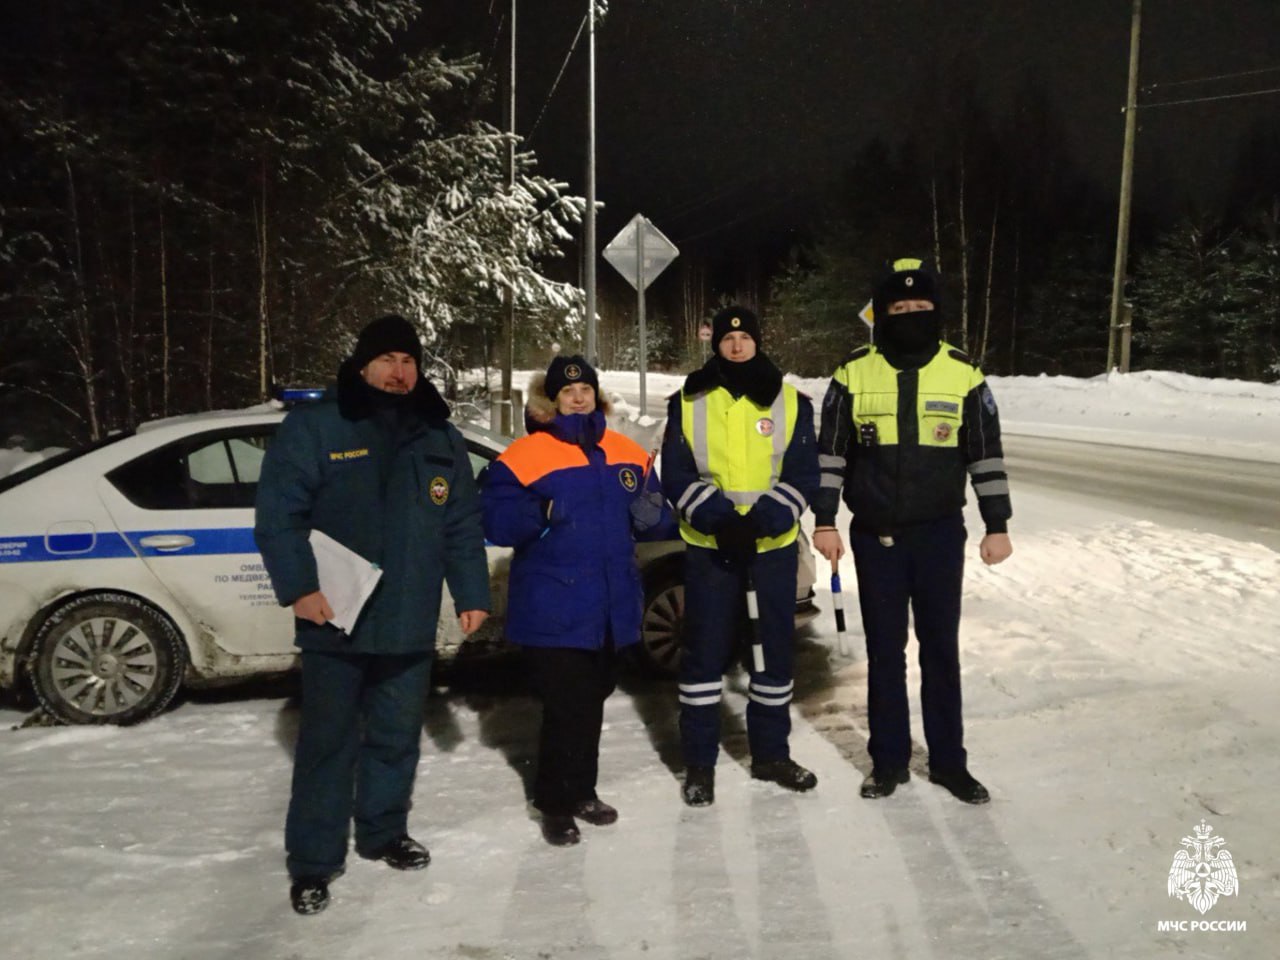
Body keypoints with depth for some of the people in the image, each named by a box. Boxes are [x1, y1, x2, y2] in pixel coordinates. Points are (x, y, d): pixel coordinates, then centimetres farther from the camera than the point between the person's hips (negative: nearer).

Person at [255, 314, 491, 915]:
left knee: (397, 737, 16)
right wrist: (298, 587, -19)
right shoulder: (313, 426, -5)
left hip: (409, 624, 4)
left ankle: (383, 832, 35)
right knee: (327, 742, 4)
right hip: (335, 622, -4)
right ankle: (312, 860, 18)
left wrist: (471, 594, 5)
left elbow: (464, 526, 10)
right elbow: (278, 513, -9)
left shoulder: (440, 438, 9)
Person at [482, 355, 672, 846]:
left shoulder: (627, 454, 8)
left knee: (592, 703, 18)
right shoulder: (525, 456, -8)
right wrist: (535, 516, -30)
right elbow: (496, 520, -12)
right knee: (565, 707, -3)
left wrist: (651, 515, -8)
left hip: (613, 605, 5)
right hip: (553, 610, -5)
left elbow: (654, 516, 15)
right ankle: (555, 803, 17)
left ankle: (582, 791, 35)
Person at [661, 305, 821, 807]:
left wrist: (762, 519, -19)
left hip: (774, 546, 1)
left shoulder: (792, 402, 2)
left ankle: (771, 753, 28)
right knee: (704, 649, 3)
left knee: (775, 648, 10)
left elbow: (803, 474, -3)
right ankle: (699, 761, 16)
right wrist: (717, 517, -18)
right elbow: (677, 476, -3)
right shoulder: (688, 403, 1)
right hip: (707, 547, -1)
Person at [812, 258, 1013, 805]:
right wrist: (824, 521, -2)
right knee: (885, 650, 9)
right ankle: (889, 759, 22)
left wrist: (997, 525, 1)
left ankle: (949, 760, 24)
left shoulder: (962, 373, 0)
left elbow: (986, 453, 3)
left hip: (940, 534, 0)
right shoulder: (854, 373, -1)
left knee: (941, 648, 9)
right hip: (875, 535, 0)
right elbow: (831, 452, 2)